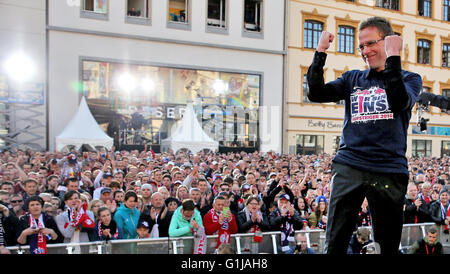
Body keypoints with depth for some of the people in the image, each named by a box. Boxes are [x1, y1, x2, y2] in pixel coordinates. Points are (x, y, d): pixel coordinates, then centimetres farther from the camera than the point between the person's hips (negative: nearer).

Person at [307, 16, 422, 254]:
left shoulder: (409, 79, 11)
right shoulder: (352, 79, 17)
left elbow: (401, 102, -11)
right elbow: (316, 94, 4)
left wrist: (393, 56, -13)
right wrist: (320, 52, -1)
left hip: (389, 170, -1)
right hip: (348, 165, 1)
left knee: (388, 245, 8)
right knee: (334, 243, -3)